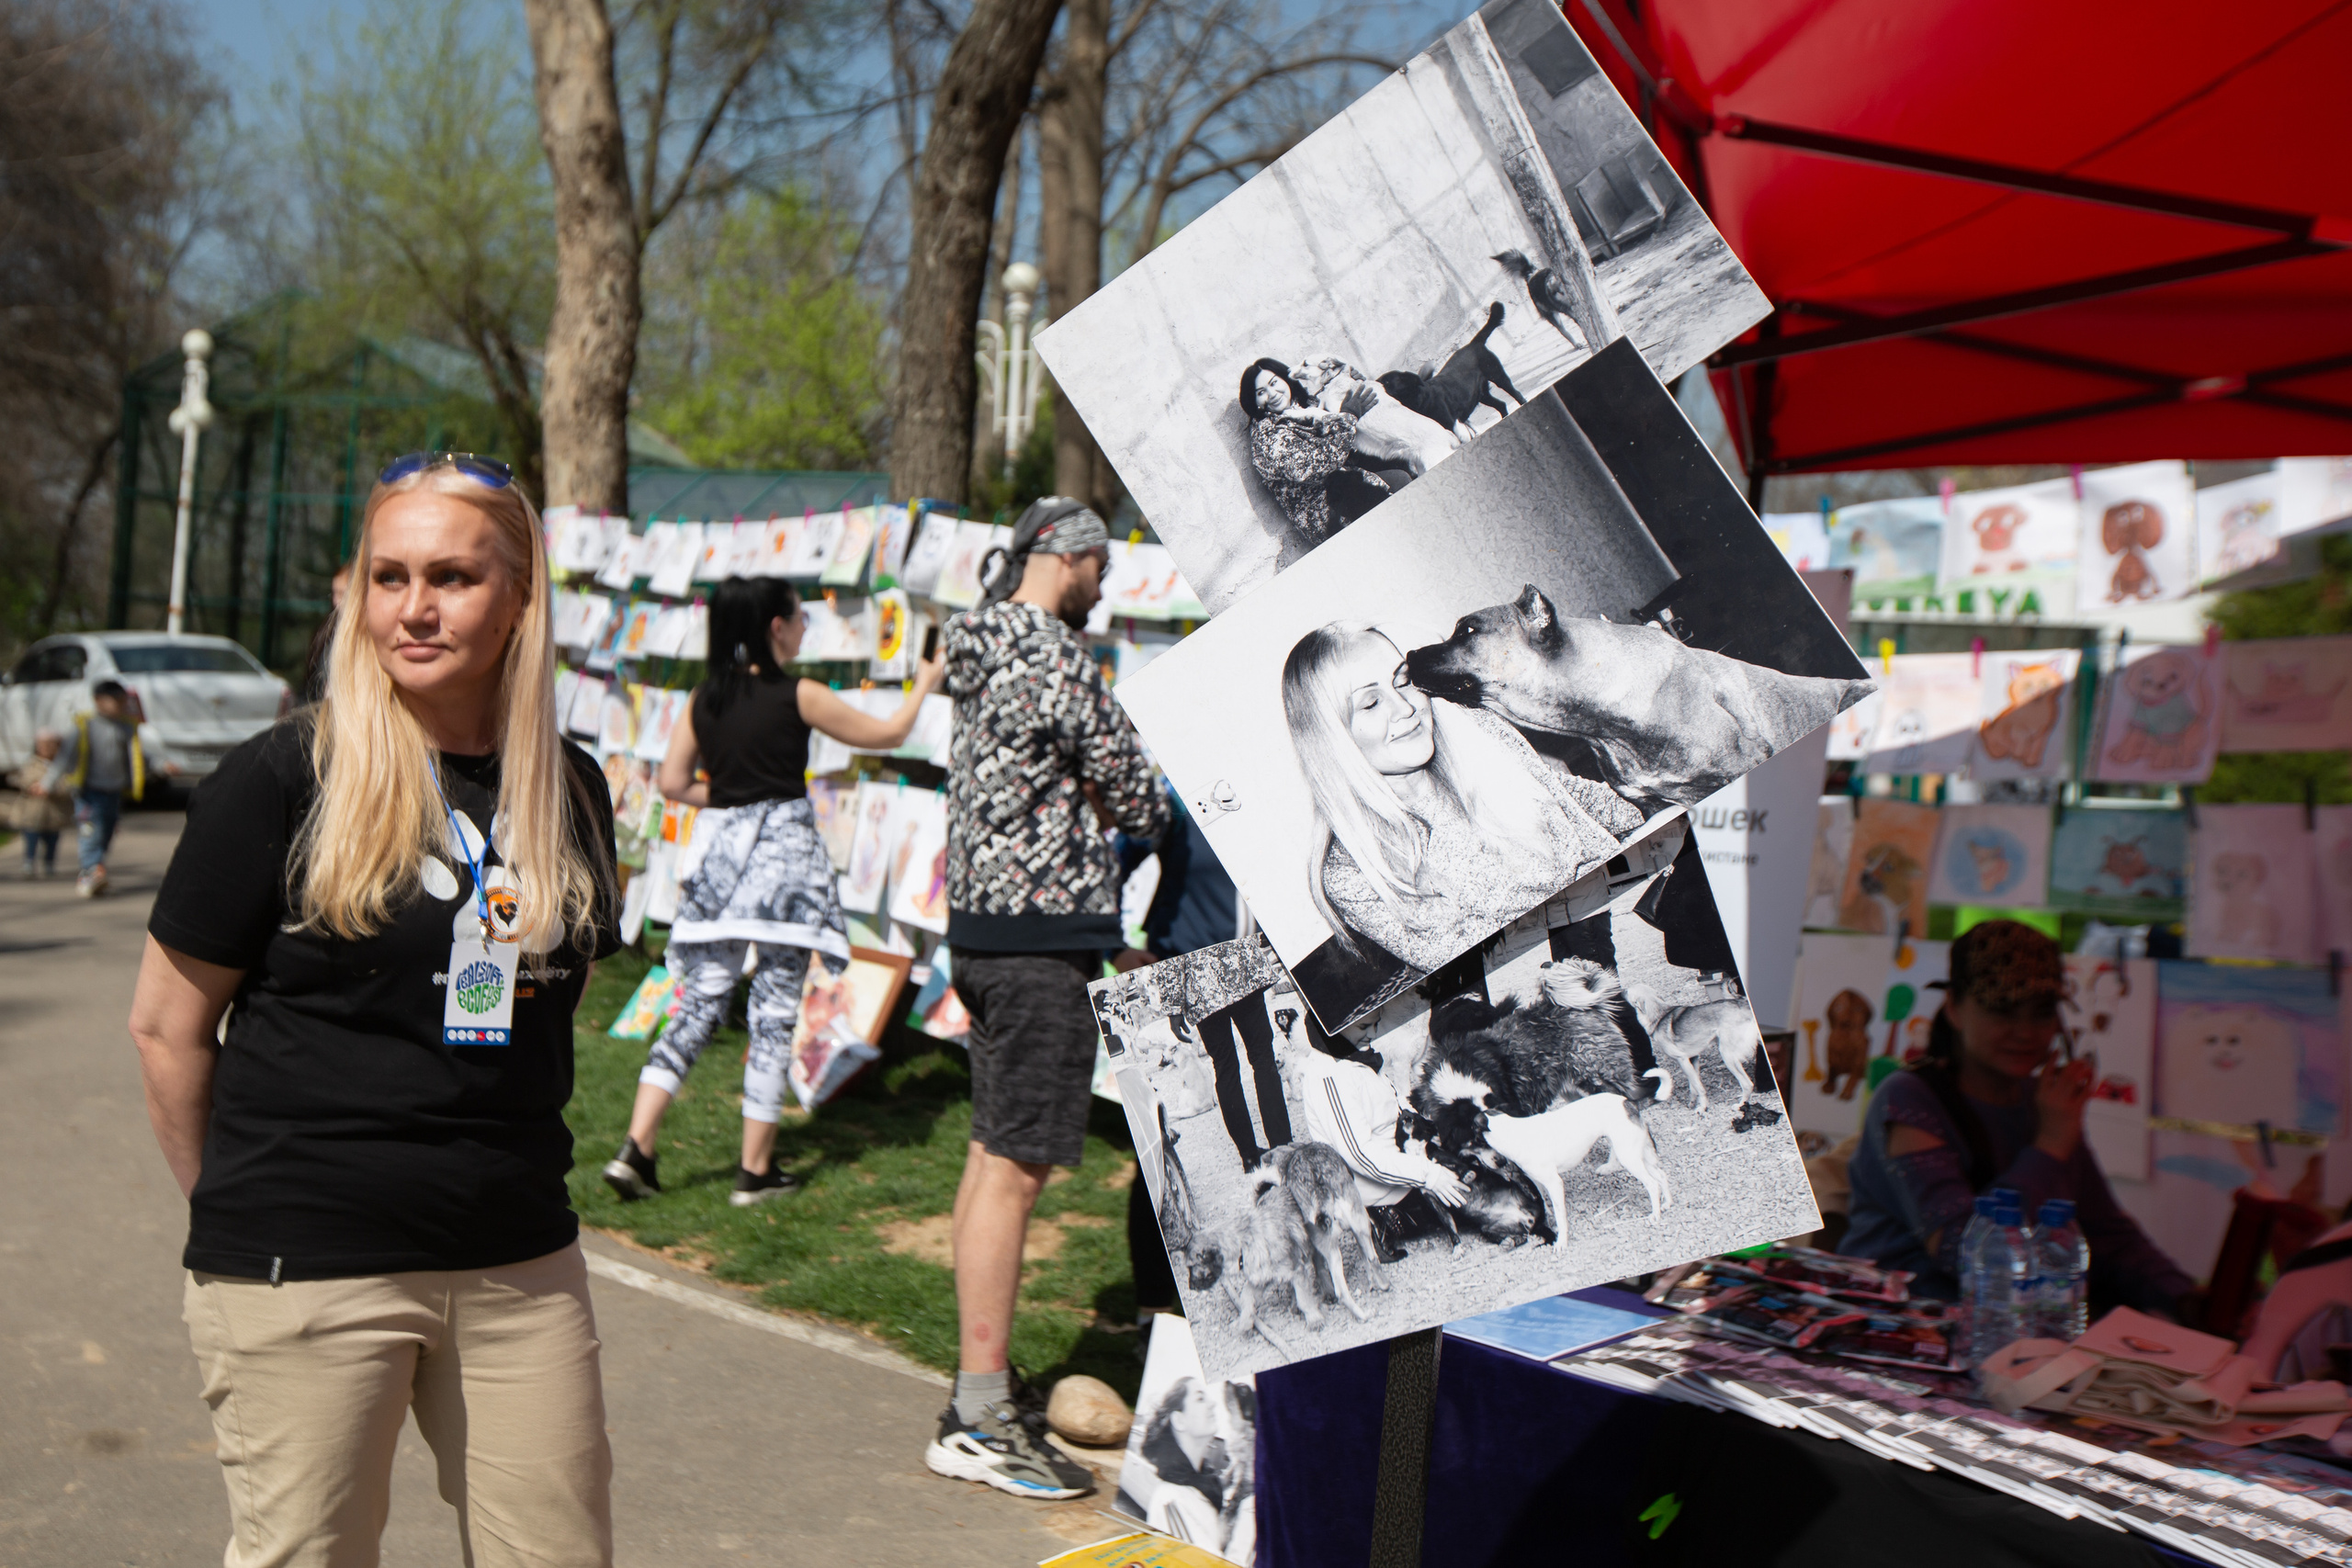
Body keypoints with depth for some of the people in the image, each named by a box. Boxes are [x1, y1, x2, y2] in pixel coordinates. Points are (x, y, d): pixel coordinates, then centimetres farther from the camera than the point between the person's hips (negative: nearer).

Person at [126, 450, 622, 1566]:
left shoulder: (568, 788, 5)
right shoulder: (285, 776, -9)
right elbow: (166, 1023, -3)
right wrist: (234, 1212, 4)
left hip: (519, 1264, 4)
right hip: (306, 1268, -4)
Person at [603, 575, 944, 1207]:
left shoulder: (704, 698, 6)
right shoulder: (798, 694, -6)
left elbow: (673, 782, 7)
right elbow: (886, 734, 4)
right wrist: (923, 685, 20)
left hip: (718, 852, 5)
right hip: (782, 852, -5)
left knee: (698, 1005, 8)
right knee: (775, 1012, 3)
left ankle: (636, 1149, -1)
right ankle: (756, 1171, 7)